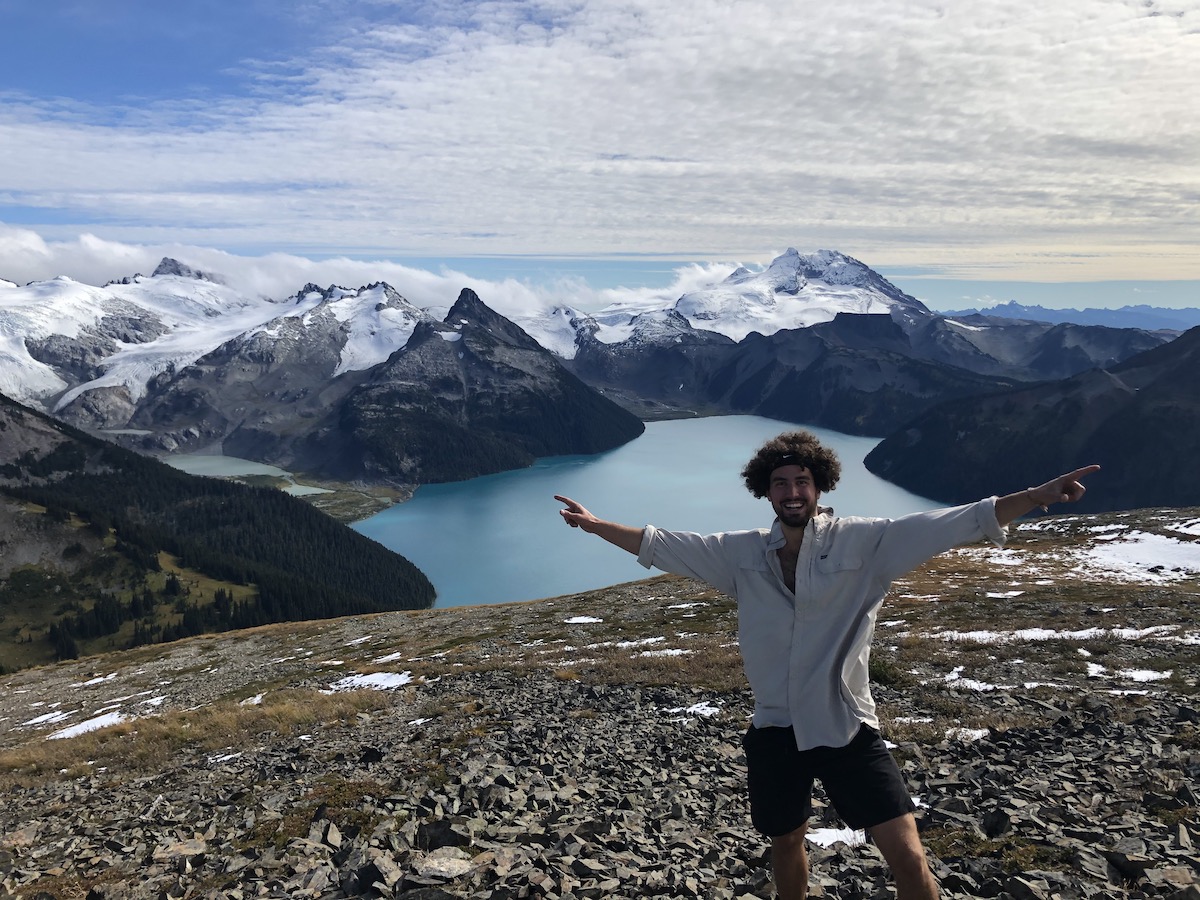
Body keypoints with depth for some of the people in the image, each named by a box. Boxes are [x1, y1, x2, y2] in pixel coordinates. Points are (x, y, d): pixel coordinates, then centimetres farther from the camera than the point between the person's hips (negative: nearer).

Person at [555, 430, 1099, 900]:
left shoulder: (863, 542, -10)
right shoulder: (742, 554, -1)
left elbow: (952, 525, -17)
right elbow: (658, 545, 7)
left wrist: (1038, 496, -27)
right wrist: (594, 525, 8)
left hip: (847, 729, -3)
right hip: (775, 731, 3)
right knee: (786, 843, 22)